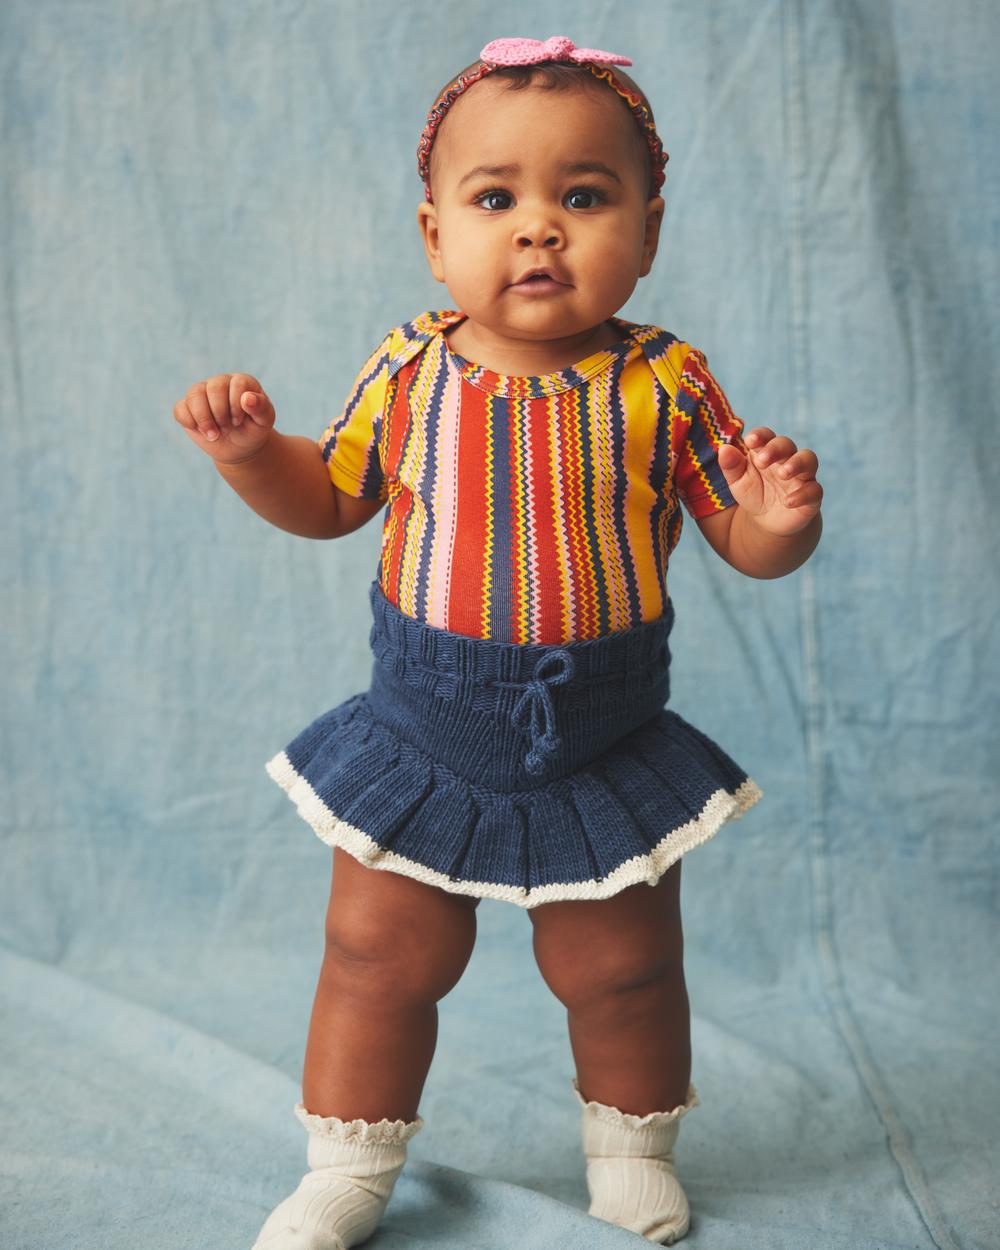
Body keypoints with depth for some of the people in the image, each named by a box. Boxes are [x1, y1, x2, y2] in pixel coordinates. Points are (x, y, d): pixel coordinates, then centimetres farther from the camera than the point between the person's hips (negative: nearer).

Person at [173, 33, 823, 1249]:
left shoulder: (665, 383, -12)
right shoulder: (406, 372, -7)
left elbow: (745, 542, -5)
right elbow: (329, 500, 7)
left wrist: (782, 518, -27)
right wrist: (251, 453, -11)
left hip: (606, 744, -1)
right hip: (423, 736, 1)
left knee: (622, 969, 15)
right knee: (377, 958, 11)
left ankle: (632, 1150, 44)